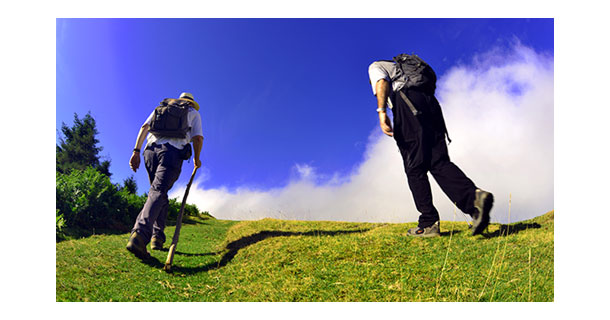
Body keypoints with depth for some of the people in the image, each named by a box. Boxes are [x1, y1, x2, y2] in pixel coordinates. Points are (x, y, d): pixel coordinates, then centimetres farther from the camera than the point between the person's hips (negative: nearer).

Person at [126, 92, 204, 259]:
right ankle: (139, 234, -37)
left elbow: (144, 127, 15)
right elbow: (198, 138, 10)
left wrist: (136, 151, 8)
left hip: (151, 149, 4)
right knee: (158, 192, -16)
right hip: (173, 151, -4)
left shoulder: (160, 107, 30)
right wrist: (197, 159, 24)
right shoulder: (193, 112, 22)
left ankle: (157, 236, 10)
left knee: (159, 191, 16)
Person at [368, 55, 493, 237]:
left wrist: (382, 112, -16)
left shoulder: (376, 66, 24)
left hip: (408, 102, -6)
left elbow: (382, 82, -2)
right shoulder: (403, 67, 42)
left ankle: (429, 223, -4)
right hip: (430, 102, 6)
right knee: (439, 162, -3)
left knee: (415, 168, -4)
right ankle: (473, 197, -26)